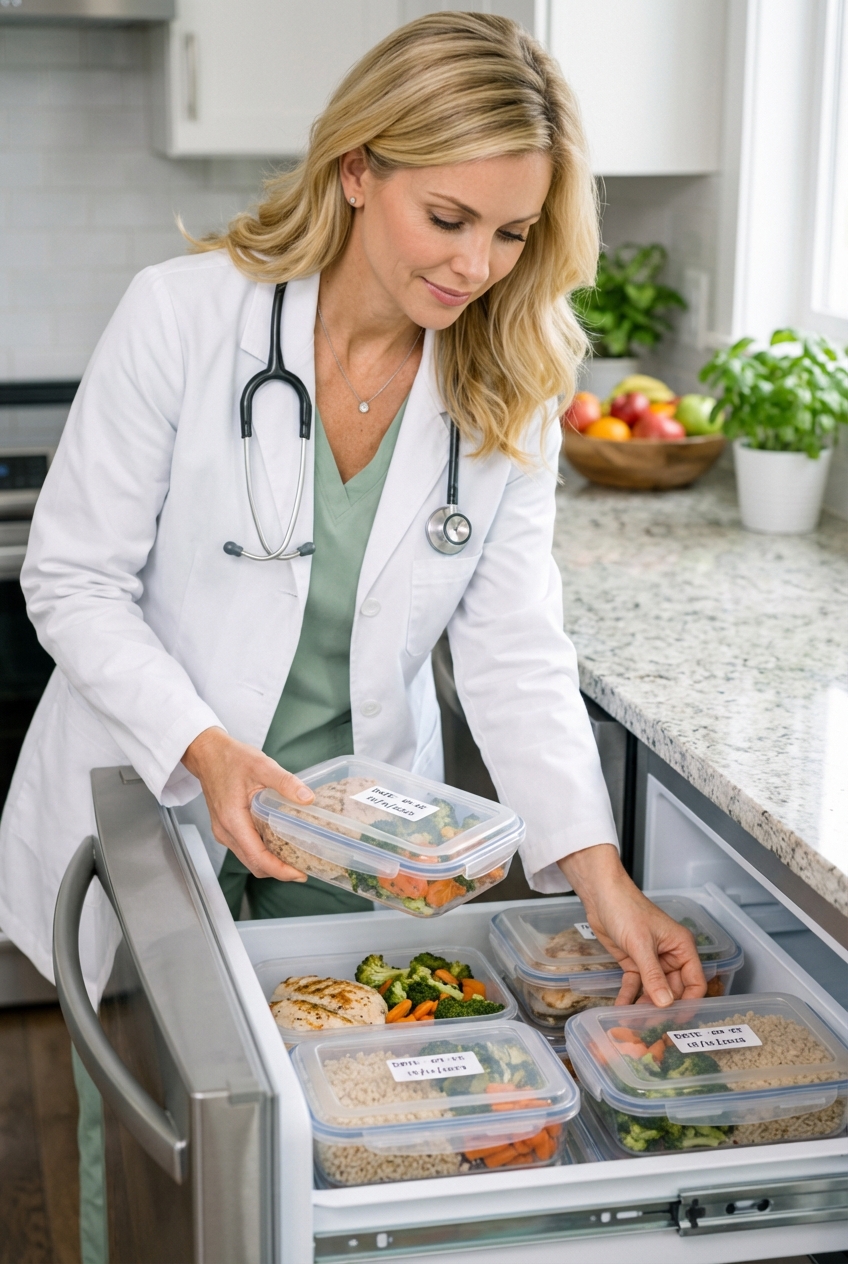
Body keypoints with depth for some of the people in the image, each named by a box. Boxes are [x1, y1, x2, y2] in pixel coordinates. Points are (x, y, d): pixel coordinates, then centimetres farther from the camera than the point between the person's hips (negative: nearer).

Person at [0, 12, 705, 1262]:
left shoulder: (506, 392, -7)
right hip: (154, 809, -2)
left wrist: (597, 869, -18)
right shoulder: (183, 314, -17)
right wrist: (205, 748, -25)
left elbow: (514, 648, -8)